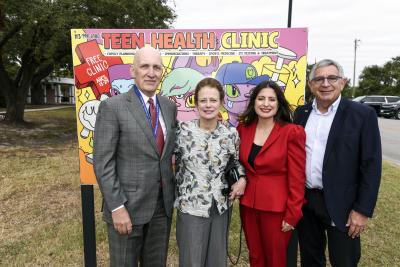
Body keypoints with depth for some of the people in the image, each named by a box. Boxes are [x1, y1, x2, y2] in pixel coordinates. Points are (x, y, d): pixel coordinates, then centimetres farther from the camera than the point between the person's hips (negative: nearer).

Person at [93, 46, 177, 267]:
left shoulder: (169, 107, 5)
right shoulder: (112, 107, -11)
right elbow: (102, 163, -13)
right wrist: (117, 207, -15)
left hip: (163, 204, 5)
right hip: (128, 205, -4)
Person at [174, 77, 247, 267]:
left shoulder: (231, 133, -4)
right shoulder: (183, 130, -9)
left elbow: (237, 162, 11)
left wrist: (242, 179, -6)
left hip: (220, 207, 2)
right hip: (191, 207, -2)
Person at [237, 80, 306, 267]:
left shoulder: (292, 132, -13)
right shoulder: (243, 129, 1)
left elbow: (297, 178, -12)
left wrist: (292, 214, -12)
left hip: (277, 208, -4)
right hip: (248, 205, 4)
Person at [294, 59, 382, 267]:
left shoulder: (363, 115, -9)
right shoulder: (301, 113, 4)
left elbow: (371, 165, -10)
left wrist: (363, 209, -12)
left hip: (341, 205, -3)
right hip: (304, 200, 4)